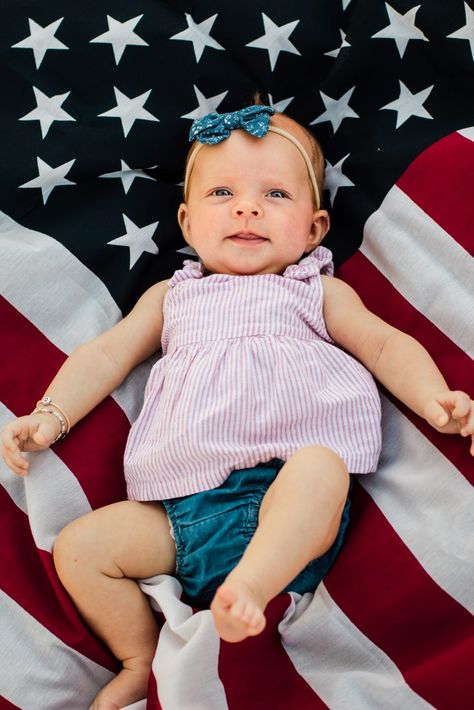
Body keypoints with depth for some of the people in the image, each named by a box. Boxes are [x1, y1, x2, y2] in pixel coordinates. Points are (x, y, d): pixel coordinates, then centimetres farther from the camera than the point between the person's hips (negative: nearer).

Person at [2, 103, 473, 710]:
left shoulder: (320, 292, 19)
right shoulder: (172, 295, 27)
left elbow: (387, 346, 11)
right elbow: (107, 354, 22)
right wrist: (50, 415, 7)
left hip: (284, 486, -3)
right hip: (182, 509, 4)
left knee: (321, 467, -35)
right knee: (79, 546, -10)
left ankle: (248, 587, -40)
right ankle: (143, 661, 6)